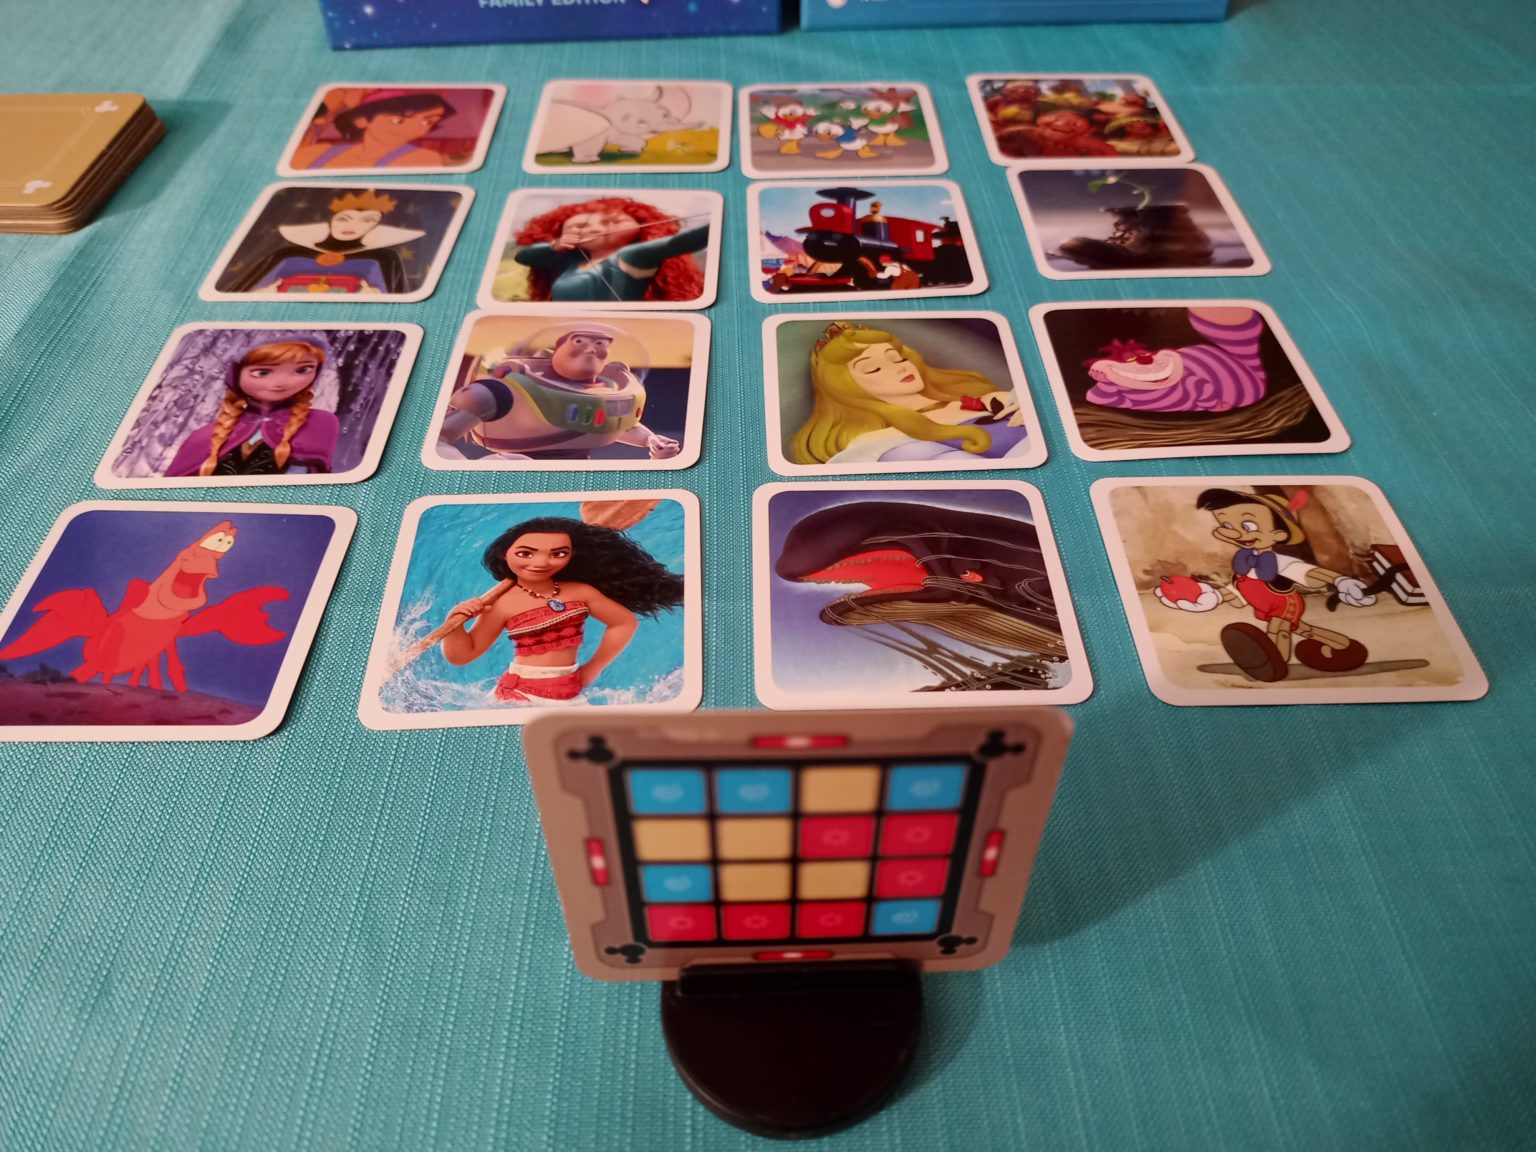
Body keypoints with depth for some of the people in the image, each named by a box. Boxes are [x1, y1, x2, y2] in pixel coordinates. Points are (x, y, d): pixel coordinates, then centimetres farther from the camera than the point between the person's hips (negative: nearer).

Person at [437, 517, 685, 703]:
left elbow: (625, 622, 10)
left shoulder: (581, 592, -2)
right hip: (519, 693, -4)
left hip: (569, 693, 4)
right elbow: (462, 655, -4)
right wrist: (455, 624, -23)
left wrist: (593, 668, 10)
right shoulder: (501, 603, -10)